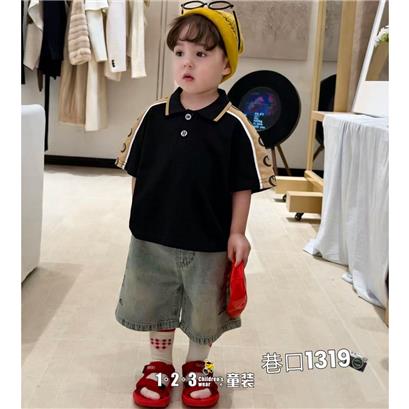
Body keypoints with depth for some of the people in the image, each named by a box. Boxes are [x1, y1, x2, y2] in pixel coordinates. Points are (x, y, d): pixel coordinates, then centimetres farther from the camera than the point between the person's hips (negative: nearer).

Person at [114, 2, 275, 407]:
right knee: (155, 305, 19)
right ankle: (159, 364, 42)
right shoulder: (153, 115, -6)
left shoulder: (234, 125, -14)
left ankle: (196, 367, 42)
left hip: (209, 243, -2)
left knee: (204, 311, 17)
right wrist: (137, 217, 5)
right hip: (152, 237, 2)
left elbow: (242, 186, -6)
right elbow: (136, 173, 4)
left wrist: (237, 233, -6)